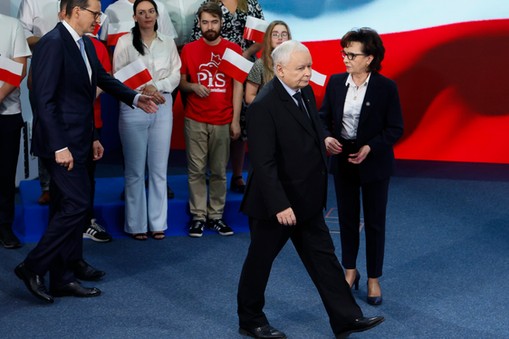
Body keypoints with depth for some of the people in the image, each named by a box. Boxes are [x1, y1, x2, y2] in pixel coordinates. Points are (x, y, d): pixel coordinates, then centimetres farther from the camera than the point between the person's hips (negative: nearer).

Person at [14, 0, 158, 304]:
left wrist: (135, 97, 14)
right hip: (62, 143, -9)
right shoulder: (53, 43, -16)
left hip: (78, 142, 9)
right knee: (76, 205, -10)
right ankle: (33, 267, 2)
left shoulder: (85, 44, 11)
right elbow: (44, 100, -20)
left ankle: (63, 279, 18)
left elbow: (103, 78, 26)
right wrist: (59, 147, -21)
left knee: (68, 208, 11)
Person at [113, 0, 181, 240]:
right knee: (135, 170, 3)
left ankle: (158, 223, 14)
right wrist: (142, 92, -16)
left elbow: (175, 76, 5)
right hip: (133, 108, -3)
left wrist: (156, 87, -12)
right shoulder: (125, 42, 0)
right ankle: (136, 224, 10)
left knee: (159, 168, 7)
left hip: (163, 108, 3)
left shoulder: (168, 43, 9)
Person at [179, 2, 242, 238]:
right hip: (195, 120, 0)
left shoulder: (233, 49, 2)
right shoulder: (189, 49, 3)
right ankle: (198, 216, 9)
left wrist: (236, 120, -2)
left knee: (219, 171, 6)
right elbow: (180, 81, 11)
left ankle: (216, 215, 14)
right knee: (196, 170, 2)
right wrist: (193, 87, -13)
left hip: (222, 121, 0)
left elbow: (237, 86, 2)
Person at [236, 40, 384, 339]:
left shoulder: (306, 92, 3)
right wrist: (279, 205, -27)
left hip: (307, 199, 8)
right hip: (276, 203, -8)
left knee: (323, 257, 12)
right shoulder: (264, 106, -23)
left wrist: (320, 187, 16)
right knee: (260, 261, 10)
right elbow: (263, 162, -25)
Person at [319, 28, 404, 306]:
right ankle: (350, 272, 32)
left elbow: (396, 128, -10)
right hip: (342, 161, 3)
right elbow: (323, 116, 5)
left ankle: (373, 279, 22)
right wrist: (326, 137, -15)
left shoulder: (386, 87, -13)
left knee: (374, 222, 7)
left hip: (374, 164, -3)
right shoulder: (336, 82, -4)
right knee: (347, 219, 15)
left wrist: (370, 147, -23)